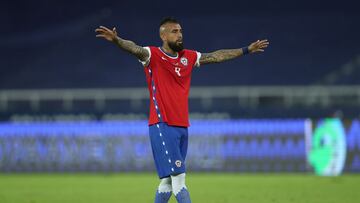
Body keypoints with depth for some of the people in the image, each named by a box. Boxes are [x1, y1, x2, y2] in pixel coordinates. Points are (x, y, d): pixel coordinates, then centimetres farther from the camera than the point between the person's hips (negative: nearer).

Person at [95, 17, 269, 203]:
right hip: (162, 126, -7)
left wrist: (246, 50, 27)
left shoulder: (188, 57, 14)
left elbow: (217, 56, 23)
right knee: (178, 176, -13)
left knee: (168, 180, 10)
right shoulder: (153, 55, -5)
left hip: (182, 126, 7)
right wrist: (116, 40, -44)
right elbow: (134, 49, -24)